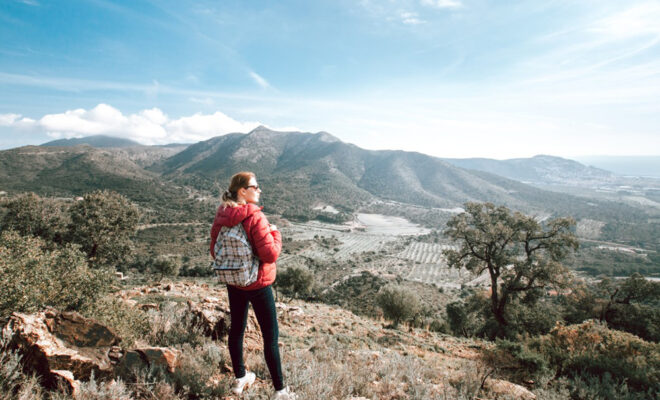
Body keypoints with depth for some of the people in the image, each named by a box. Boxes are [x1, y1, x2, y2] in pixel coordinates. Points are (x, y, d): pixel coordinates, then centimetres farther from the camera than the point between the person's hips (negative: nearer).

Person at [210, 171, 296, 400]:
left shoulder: (221, 217, -3)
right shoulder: (255, 217, -24)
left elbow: (215, 251, 8)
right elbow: (270, 254, -25)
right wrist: (275, 233, -9)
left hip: (233, 283, 7)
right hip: (258, 285, -7)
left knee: (236, 329, 20)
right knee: (271, 336, 6)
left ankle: (240, 379, 39)